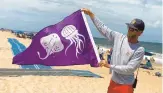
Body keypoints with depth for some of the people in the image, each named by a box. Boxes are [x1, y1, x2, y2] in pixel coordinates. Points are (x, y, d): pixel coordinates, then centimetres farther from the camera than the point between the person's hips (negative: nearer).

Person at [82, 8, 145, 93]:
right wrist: (91, 14, -1)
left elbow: (129, 69, -20)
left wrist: (109, 66, -20)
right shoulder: (118, 37, -4)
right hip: (113, 81, 5)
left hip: (125, 86, -5)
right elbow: (103, 28, 1)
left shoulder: (139, 50, -17)